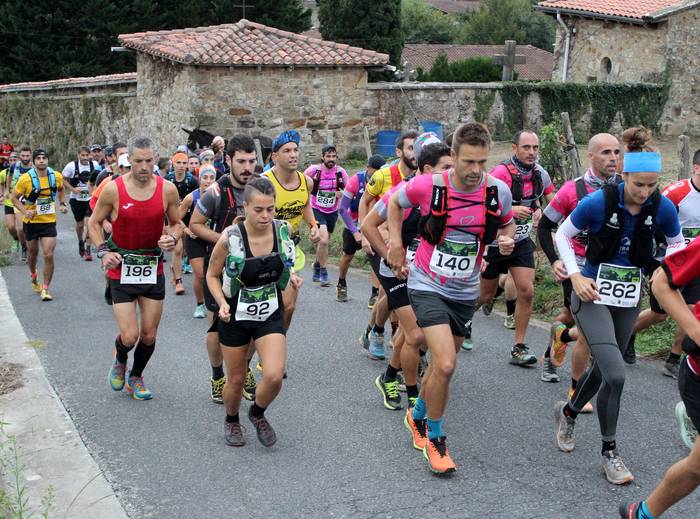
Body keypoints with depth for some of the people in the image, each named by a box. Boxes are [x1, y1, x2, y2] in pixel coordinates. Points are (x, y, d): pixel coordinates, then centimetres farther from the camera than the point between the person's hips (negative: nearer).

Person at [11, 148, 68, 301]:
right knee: (33, 253, 16)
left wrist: (63, 204, 4)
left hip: (49, 221, 0)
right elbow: (14, 198, -2)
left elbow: (61, 190, 18)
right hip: (31, 221, 0)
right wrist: (25, 211, -17)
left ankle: (45, 288, 2)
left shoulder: (56, 176, -5)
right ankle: (34, 279, 46)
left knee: (49, 255, -10)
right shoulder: (26, 178, -12)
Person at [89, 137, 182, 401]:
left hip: (153, 269, 3)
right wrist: (103, 251, -12)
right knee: (129, 336, -8)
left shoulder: (167, 189, -6)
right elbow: (94, 222, 2)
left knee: (149, 335, 10)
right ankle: (119, 359, 29)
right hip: (121, 270, -2)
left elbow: (176, 223, 9)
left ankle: (136, 378, 37)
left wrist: (173, 238, -13)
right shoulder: (113, 189, -11)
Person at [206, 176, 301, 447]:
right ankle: (231, 421, 43)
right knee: (236, 379, 11)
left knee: (274, 376, -15)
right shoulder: (230, 238, -20)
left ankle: (258, 414, 18)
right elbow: (212, 275, -6)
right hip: (235, 316, -2)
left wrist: (290, 275, 0)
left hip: (271, 315, 2)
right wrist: (222, 303, -20)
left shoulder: (283, 230, -10)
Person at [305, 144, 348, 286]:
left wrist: (342, 194, -18)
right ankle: (323, 274, -6)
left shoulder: (341, 172, -8)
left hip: (332, 212, 4)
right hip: (316, 210, -4)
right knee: (323, 240, -21)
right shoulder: (313, 170, -15)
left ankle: (316, 272, 38)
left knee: (323, 242, 15)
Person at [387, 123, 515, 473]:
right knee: (445, 365, -18)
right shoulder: (429, 186, -17)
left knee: (442, 363, 16)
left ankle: (418, 416, 45)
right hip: (428, 286, -4)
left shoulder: (498, 191, -9)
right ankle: (434, 439, 5)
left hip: (465, 292, 4)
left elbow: (506, 224, 11)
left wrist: (507, 240, -12)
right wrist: (396, 244, 0)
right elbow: (395, 201, 4)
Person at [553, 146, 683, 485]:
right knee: (616, 374, -16)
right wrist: (575, 275, -14)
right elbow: (563, 234, -4)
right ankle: (609, 452, 4)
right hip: (593, 295, -4)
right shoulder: (599, 202, -18)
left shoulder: (663, 207, -9)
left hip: (629, 298, 5)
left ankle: (568, 413, 47)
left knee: (603, 369, 17)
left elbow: (677, 243, 9)